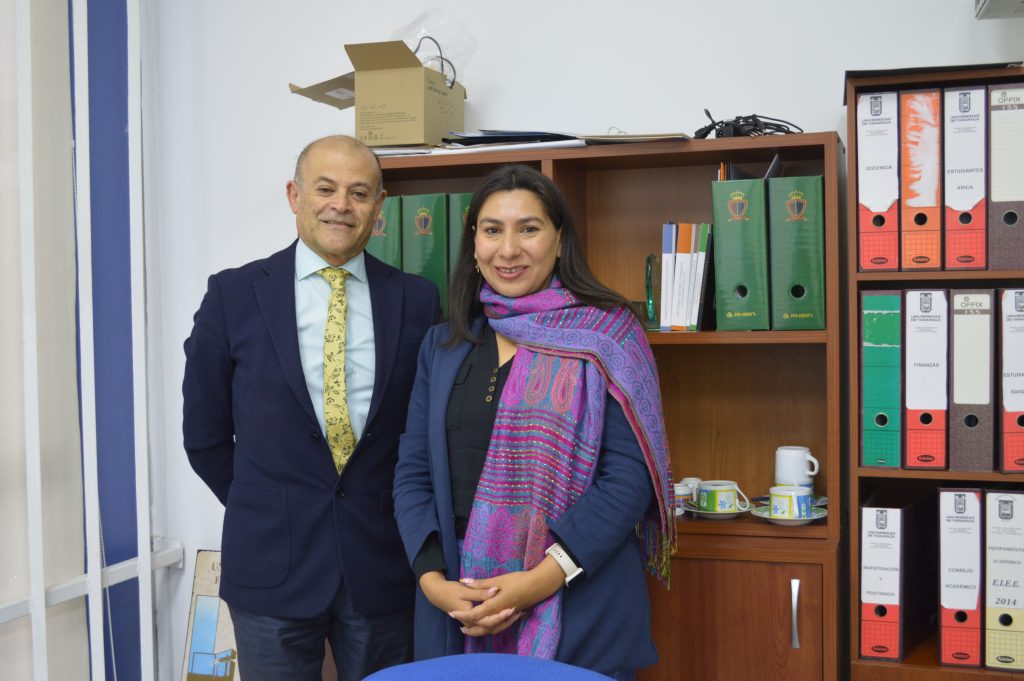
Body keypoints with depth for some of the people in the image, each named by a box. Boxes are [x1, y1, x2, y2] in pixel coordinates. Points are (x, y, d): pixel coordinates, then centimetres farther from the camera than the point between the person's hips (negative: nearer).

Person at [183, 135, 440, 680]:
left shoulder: (417, 300, -1)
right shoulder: (233, 295, -4)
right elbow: (205, 434, 4)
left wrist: (390, 514, 5)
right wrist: (268, 512, 8)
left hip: (384, 562, 1)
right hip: (271, 564, -1)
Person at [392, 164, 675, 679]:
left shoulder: (605, 336, -4)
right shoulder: (442, 345, 9)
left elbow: (630, 475, -10)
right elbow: (413, 473, 7)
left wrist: (545, 577, -18)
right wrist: (432, 578, -8)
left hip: (576, 609, -3)